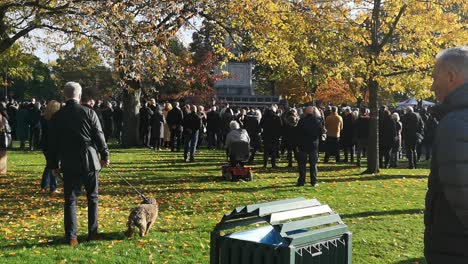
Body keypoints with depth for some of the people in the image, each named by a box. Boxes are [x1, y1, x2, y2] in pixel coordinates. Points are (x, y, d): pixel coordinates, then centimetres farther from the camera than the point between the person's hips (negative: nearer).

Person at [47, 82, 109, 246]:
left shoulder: (57, 116, 0)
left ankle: (71, 237, 1)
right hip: (90, 162, 0)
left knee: (70, 200, 5)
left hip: (69, 165, 0)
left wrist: (53, 165, 12)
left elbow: (53, 143, 4)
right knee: (92, 198, 12)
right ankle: (92, 233, 16)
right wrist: (105, 155, 11)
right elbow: (99, 136, -1)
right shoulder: (89, 113, -4)